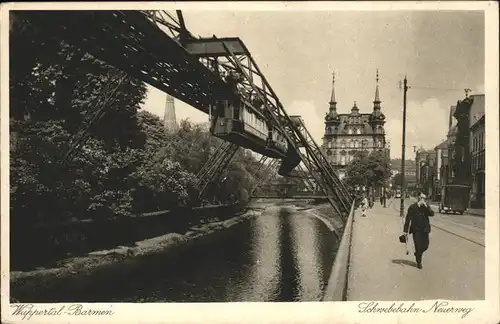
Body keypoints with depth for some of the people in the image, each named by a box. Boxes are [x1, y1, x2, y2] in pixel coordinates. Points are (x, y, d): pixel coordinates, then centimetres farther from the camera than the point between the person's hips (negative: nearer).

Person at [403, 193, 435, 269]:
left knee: (425, 246, 4)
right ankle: (419, 262, 14)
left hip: (425, 230, 3)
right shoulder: (412, 207, -4)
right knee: (418, 246, -1)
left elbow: (432, 214, -11)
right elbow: (408, 219, -2)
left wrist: (426, 206, -20)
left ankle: (418, 253, 35)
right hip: (416, 229, -3)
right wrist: (406, 230, -4)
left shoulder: (426, 207, 5)